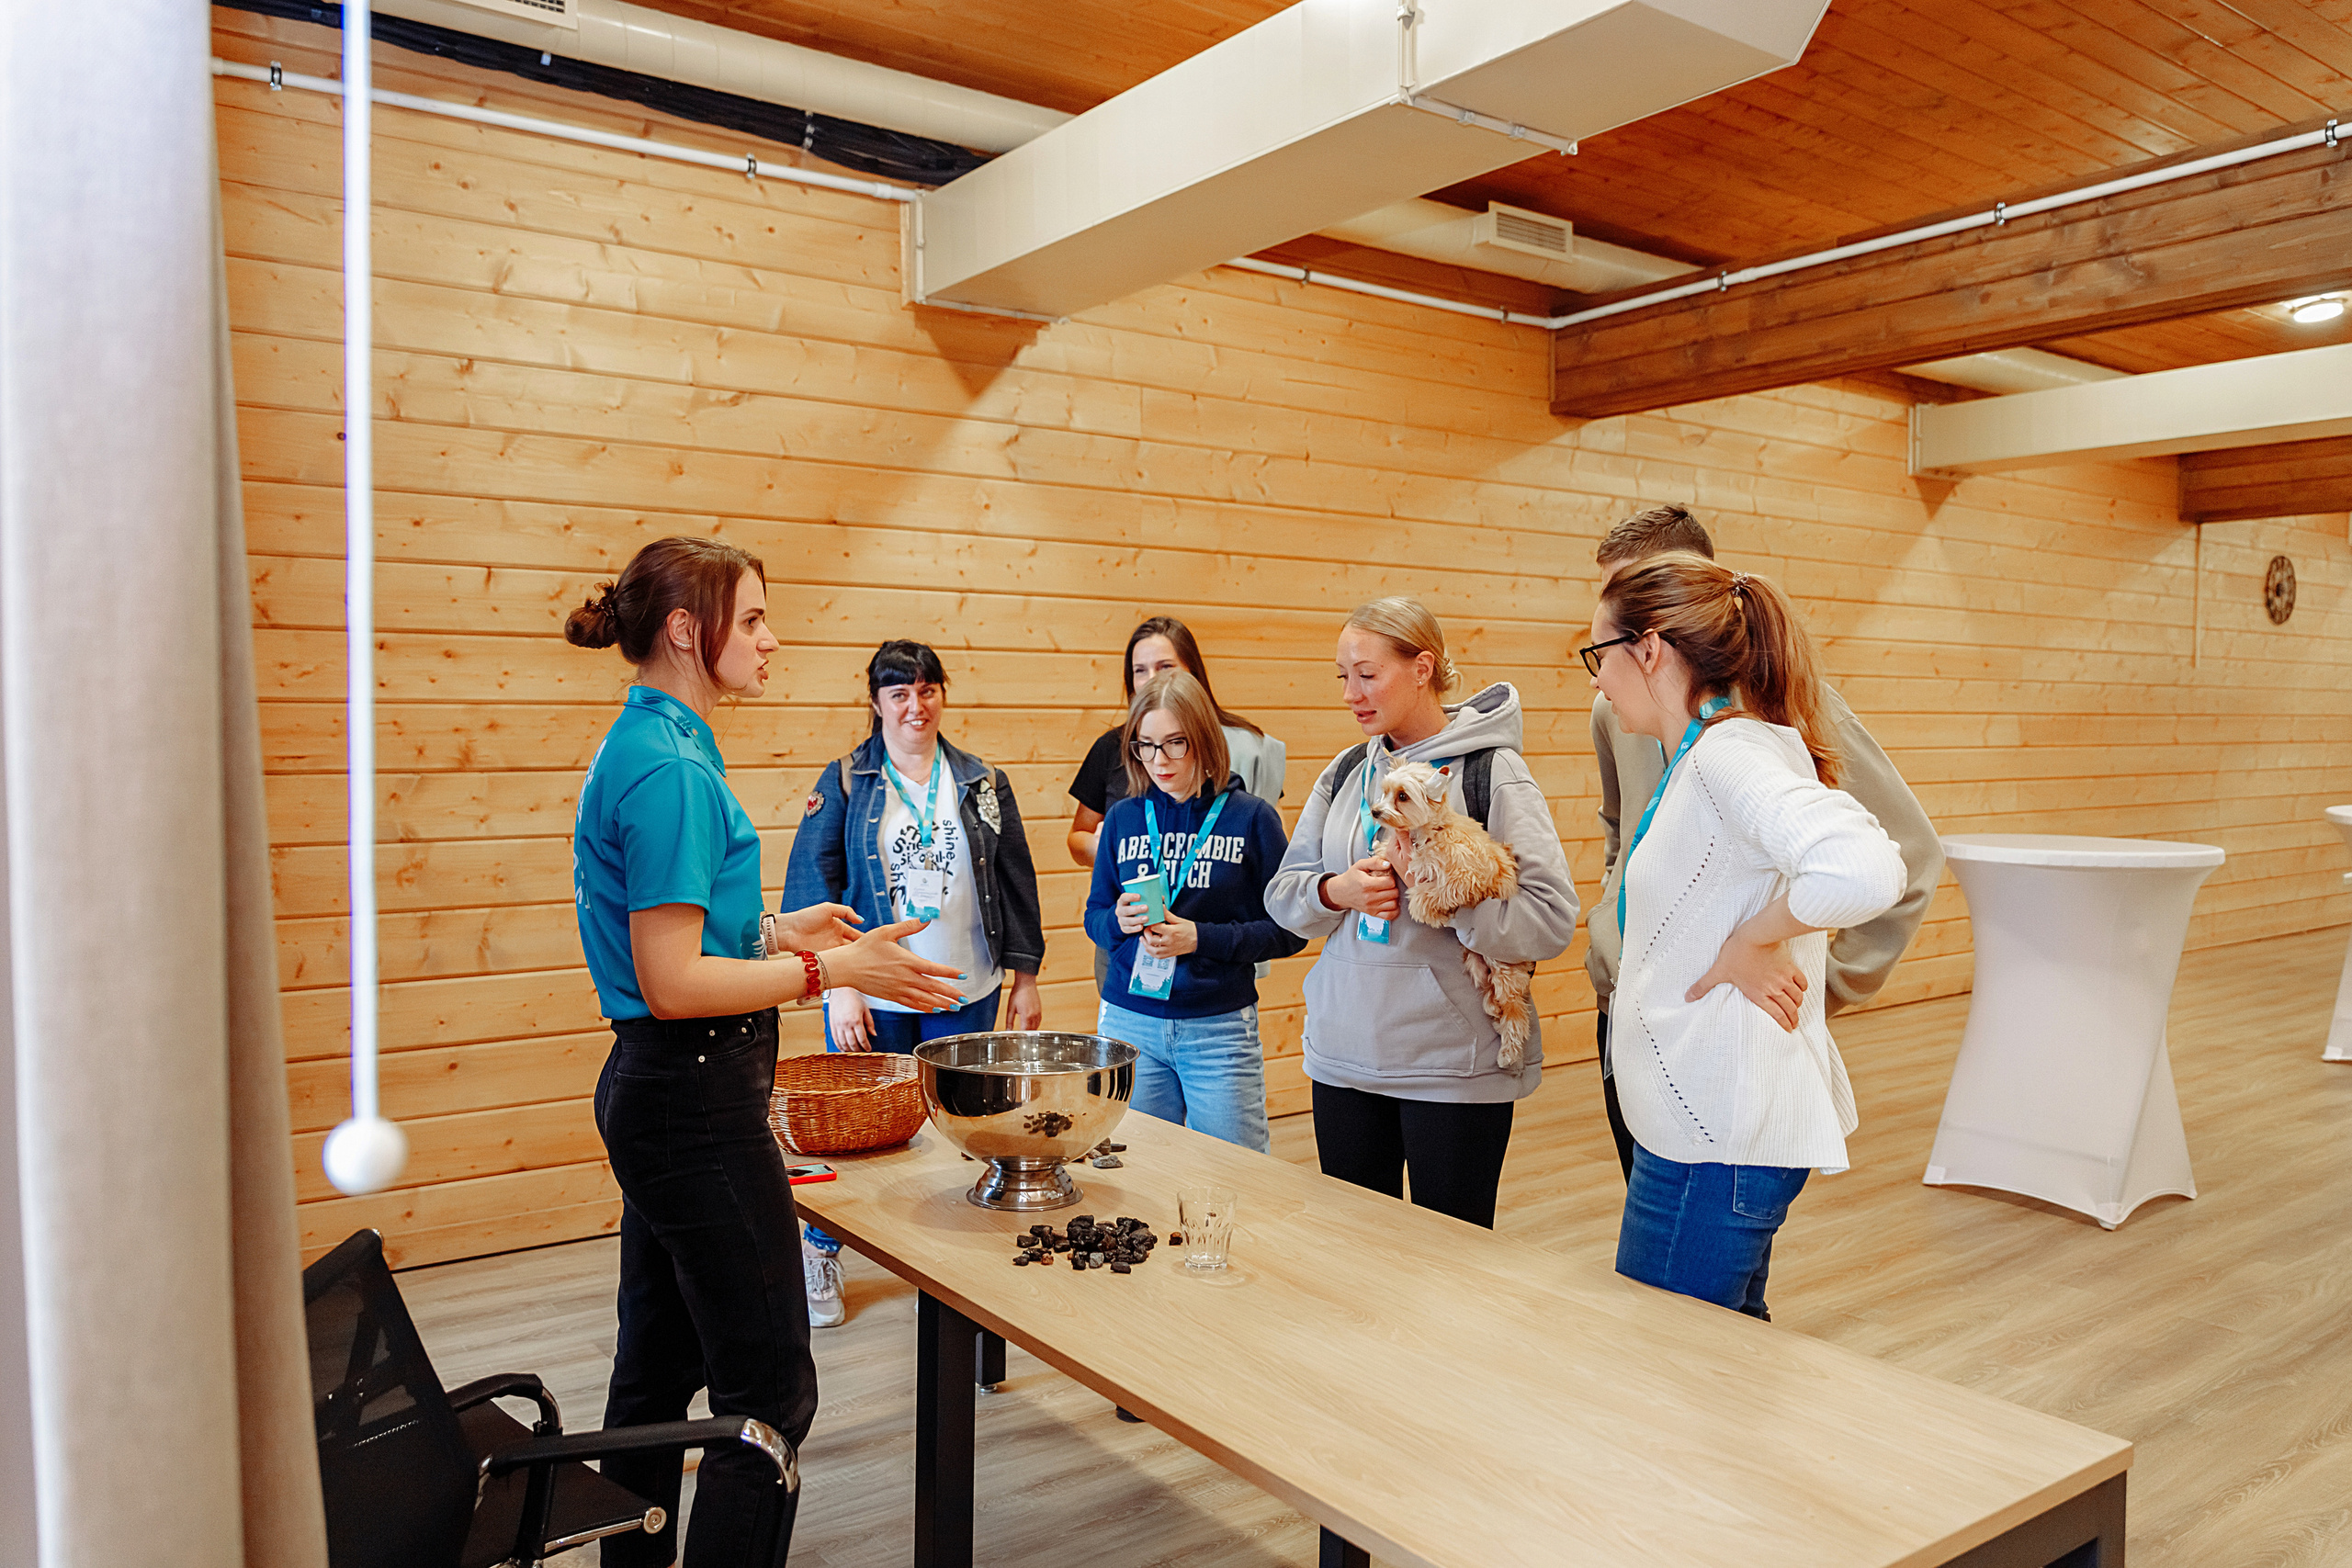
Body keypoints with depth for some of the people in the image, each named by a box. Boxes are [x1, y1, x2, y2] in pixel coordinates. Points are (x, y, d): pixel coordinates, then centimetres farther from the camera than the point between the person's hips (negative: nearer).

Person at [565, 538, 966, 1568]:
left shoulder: (642, 749, 12)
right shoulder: (671, 768, -19)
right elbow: (673, 985, -23)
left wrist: (773, 933, 14)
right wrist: (834, 966, -18)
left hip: (653, 1096, 10)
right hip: (699, 1103, -10)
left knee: (658, 1366, 20)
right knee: (768, 1385, 0)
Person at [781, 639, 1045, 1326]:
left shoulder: (983, 783, 6)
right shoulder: (844, 783, 0)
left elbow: (1016, 882, 9)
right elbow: (812, 885, -3)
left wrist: (1025, 976, 7)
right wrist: (839, 985, -10)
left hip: (965, 993, 2)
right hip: (873, 997, -2)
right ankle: (821, 1254, 28)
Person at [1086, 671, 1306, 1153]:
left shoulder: (1251, 817, -4)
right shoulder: (1123, 817, 6)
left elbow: (1288, 931, -4)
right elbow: (1094, 916, 12)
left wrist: (1201, 937, -15)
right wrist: (1118, 922, -10)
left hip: (1219, 1027, -2)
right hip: (1128, 1021, 3)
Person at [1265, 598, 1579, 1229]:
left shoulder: (1493, 773, -9)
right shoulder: (1346, 772, 9)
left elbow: (1551, 921, -16)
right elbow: (1283, 890, 10)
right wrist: (1335, 892, -10)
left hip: (1453, 1064, -5)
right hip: (1344, 1054, 5)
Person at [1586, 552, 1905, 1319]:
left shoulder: (1731, 752, -19)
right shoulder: (1702, 756, 11)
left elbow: (1862, 873, -35)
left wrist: (1747, 944, -21)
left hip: (1716, 1143, -10)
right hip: (1703, 1119, 10)